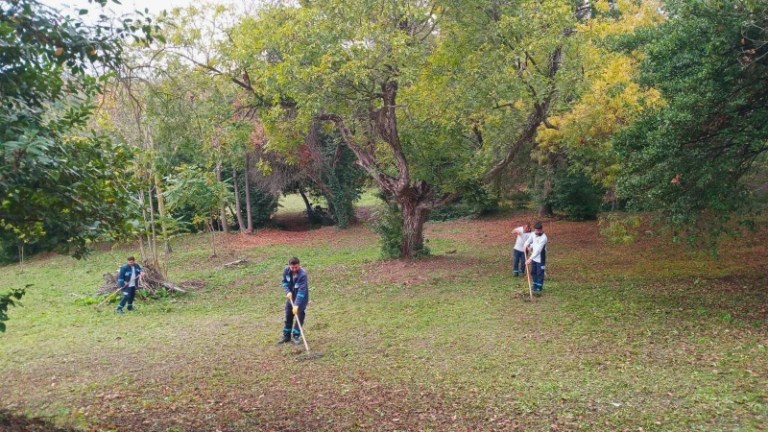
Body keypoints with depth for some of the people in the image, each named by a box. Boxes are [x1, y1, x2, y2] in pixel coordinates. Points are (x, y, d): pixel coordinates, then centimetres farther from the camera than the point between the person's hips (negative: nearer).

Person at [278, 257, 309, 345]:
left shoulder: (302, 274, -32)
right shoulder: (286, 270, -16)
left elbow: (301, 291, -35)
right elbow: (284, 282, 1)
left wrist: (296, 305, -40)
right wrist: (288, 292, -16)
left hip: (301, 297, -5)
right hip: (291, 296, 5)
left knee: (300, 316, -2)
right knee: (288, 316, 11)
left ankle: (296, 336, 13)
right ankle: (286, 336, 24)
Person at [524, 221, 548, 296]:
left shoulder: (543, 238, -26)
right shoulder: (534, 234, -2)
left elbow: (538, 250, -31)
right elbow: (529, 240, 19)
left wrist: (530, 259, -35)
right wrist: (526, 245, -4)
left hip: (540, 259, -8)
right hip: (534, 258, 8)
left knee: (540, 274, 0)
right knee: (533, 273, 15)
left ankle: (539, 290, 10)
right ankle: (535, 287, 28)